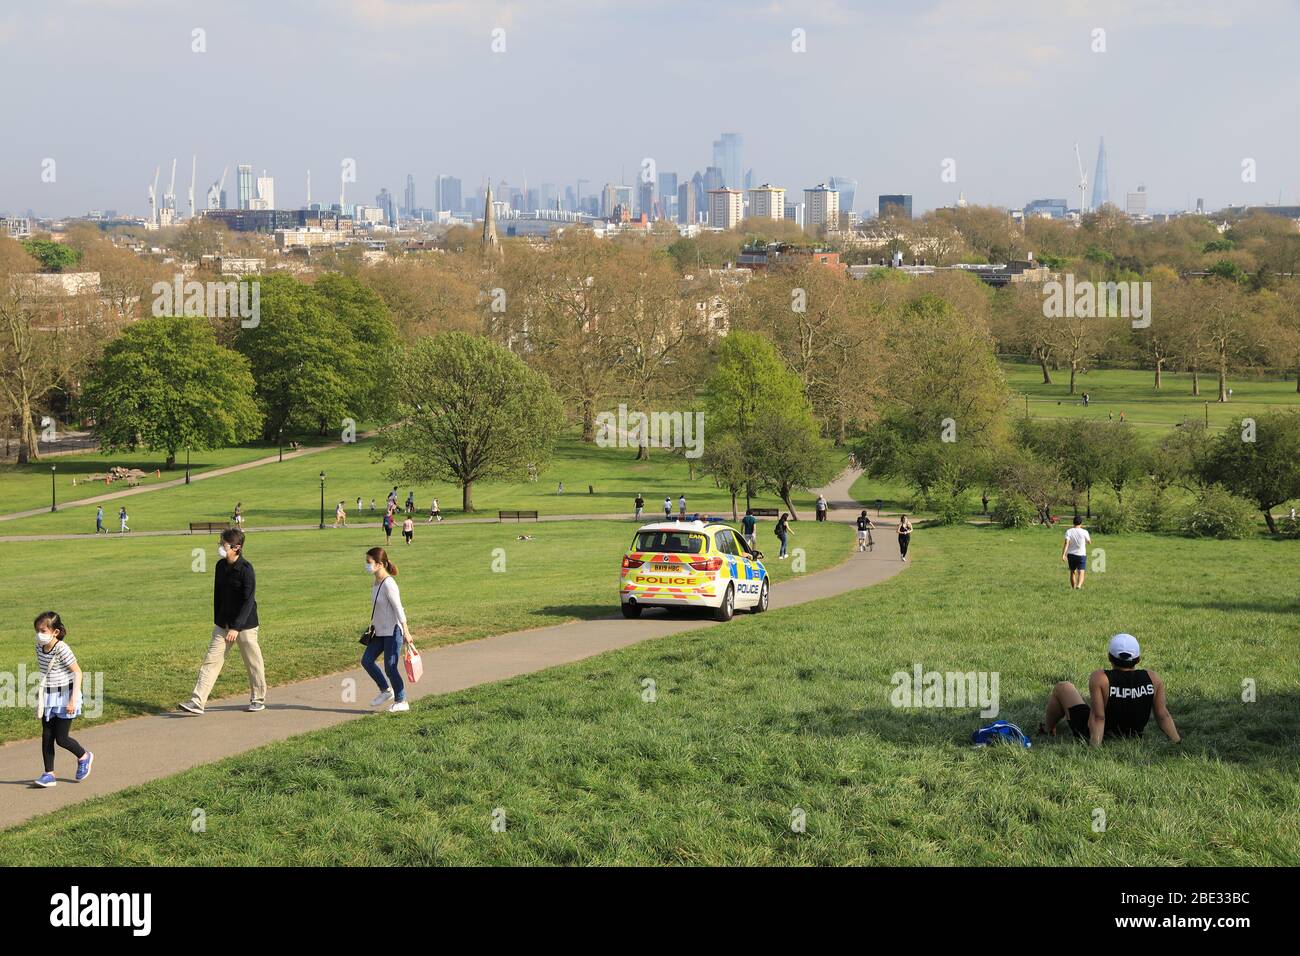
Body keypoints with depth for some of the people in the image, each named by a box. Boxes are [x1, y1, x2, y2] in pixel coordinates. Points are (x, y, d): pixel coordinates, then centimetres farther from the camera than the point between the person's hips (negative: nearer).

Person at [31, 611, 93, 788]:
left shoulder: (62, 649, -20)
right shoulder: (40, 647, 1)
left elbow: (77, 672, -17)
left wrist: (73, 699, -20)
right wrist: (41, 695, 16)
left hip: (65, 696, -7)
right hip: (48, 698, 7)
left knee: (61, 738, -2)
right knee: (46, 736, 3)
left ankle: (84, 757, 25)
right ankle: (49, 775, 9)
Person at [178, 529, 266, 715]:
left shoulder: (246, 570, -18)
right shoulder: (221, 566, 3)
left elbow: (249, 601, -20)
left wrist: (236, 627, -23)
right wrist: (217, 621, 16)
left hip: (245, 625, -6)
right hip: (223, 625, 6)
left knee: (253, 662, 7)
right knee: (211, 660, -2)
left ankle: (258, 699, 24)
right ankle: (197, 702, -6)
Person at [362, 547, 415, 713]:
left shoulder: (388, 584, -20)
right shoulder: (377, 581, 8)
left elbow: (398, 609, -20)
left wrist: (406, 632, -20)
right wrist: (373, 625, 22)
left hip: (393, 631, -9)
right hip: (380, 631, 9)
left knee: (390, 667, -4)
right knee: (366, 661, 7)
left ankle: (401, 701, 10)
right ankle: (386, 690, 23)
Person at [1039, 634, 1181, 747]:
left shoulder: (1099, 678, -25)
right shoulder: (1153, 678, -14)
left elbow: (1098, 716, -28)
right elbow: (1163, 715, -13)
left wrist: (1095, 745, -26)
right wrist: (1177, 741, -5)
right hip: (1133, 735, 4)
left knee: (1062, 688, 17)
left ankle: (1048, 729, 39)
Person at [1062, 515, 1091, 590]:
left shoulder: (1069, 532, -4)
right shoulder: (1084, 532, -7)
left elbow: (1066, 543, -15)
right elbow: (1089, 542, 7)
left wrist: (1063, 554, -19)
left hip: (1071, 555, 2)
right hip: (1081, 555, -2)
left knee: (1072, 572, 19)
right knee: (1081, 572, -7)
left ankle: (1073, 587, 28)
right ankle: (1079, 585, -32)